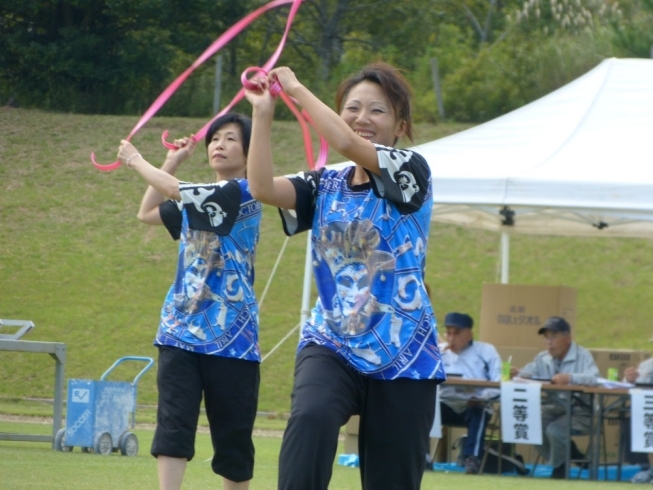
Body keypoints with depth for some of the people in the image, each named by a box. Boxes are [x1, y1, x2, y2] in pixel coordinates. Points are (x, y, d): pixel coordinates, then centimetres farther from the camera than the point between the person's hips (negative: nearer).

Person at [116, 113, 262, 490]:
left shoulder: (241, 192, -9)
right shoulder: (198, 201, 15)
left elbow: (173, 190, -16)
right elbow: (147, 213, 27)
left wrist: (136, 160, 1)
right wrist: (173, 160, 19)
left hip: (230, 335, -6)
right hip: (181, 331, 6)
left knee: (233, 434, 2)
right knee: (173, 423, -7)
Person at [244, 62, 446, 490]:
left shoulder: (411, 172, -4)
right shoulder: (324, 187, 8)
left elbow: (346, 143, -20)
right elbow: (263, 189, -9)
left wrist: (297, 89, -9)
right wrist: (263, 113, -14)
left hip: (401, 354, -2)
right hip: (331, 345, 2)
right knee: (310, 418, -31)